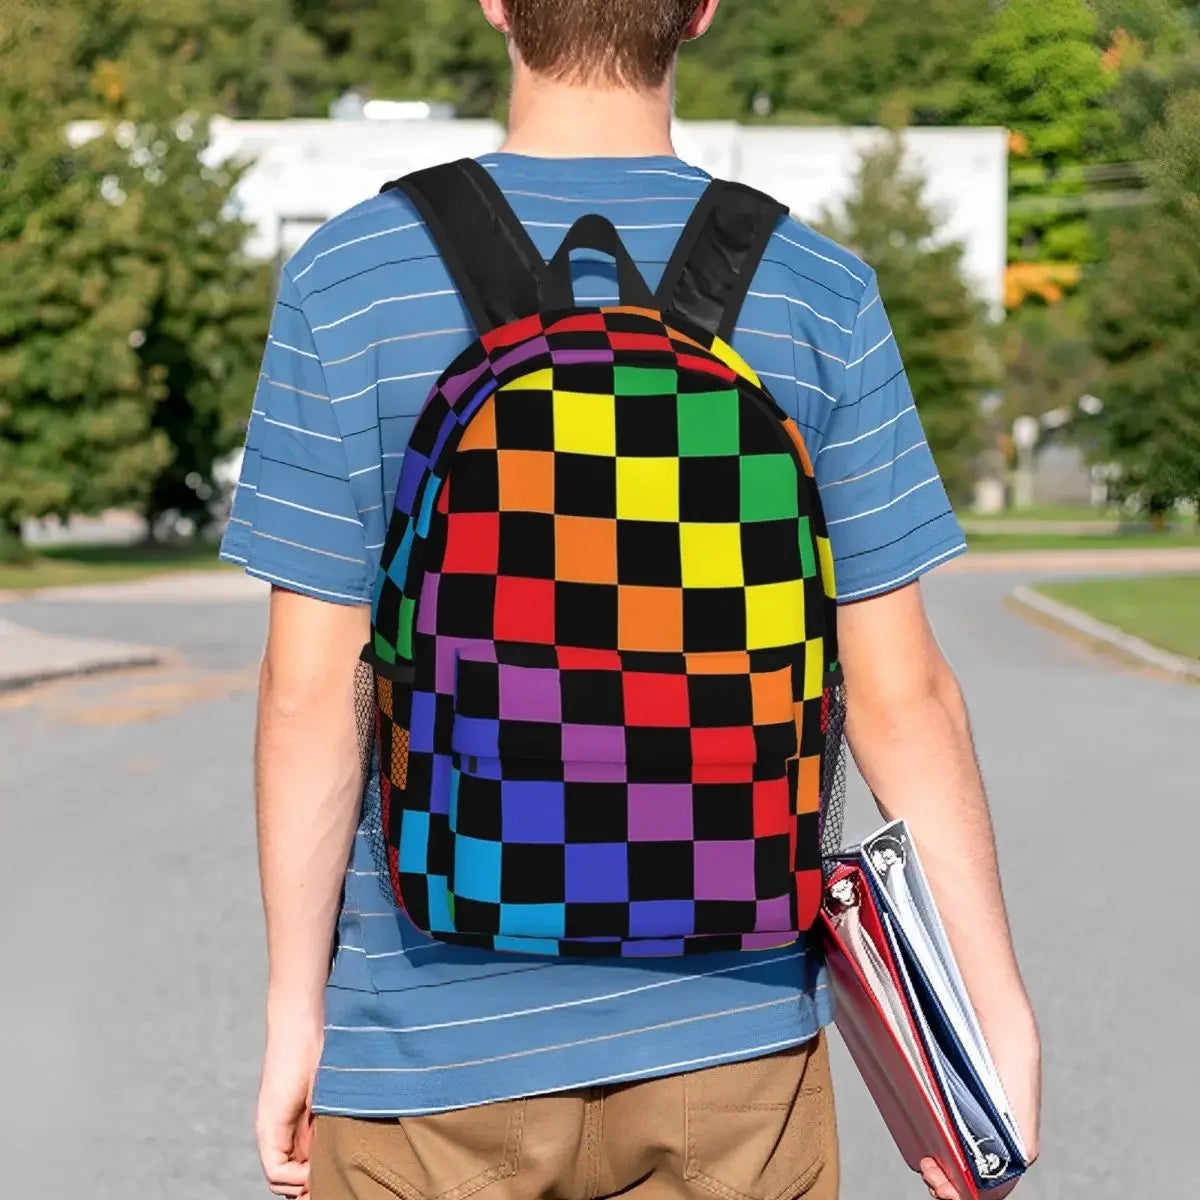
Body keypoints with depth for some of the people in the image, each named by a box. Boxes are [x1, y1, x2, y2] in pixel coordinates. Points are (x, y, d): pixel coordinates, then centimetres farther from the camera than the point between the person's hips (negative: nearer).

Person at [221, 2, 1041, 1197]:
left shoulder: (348, 282, -7)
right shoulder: (817, 297, -4)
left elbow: (311, 694, -8)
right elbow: (901, 694, -4)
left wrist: (294, 1008, 1)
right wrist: (1001, 1010, 3)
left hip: (438, 1043, -1)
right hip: (727, 1034, 1)